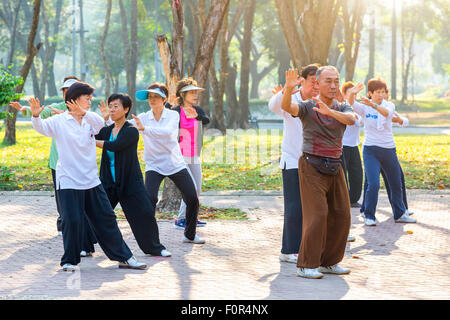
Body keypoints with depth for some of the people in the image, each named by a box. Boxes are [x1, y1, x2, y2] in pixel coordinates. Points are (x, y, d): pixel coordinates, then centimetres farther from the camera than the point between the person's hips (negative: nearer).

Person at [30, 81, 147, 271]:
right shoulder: (59, 121, -3)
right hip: (69, 182, -5)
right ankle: (69, 261, 10)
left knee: (106, 219, 9)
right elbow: (41, 127, -18)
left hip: (92, 181, 5)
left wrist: (83, 113, -32)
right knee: (72, 221, -8)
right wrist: (36, 116, -41)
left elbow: (101, 123, -14)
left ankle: (124, 257, 17)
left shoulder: (90, 120, 8)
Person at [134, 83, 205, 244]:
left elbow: (167, 132, -26)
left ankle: (190, 235, 20)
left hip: (175, 164, 1)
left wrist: (144, 128, -37)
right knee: (150, 199, -23)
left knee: (192, 199, 0)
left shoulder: (173, 115, -5)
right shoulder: (142, 118, 0)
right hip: (154, 166, -1)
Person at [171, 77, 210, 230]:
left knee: (197, 190, 10)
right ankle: (180, 219, -4)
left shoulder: (198, 110, 8)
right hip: (181, 157, -6)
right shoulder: (176, 111, -6)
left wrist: (196, 116, -36)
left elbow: (206, 120, -15)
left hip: (195, 157, 6)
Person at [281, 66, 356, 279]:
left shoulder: (343, 109, 7)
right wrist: (289, 88, -46)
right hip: (312, 168, -5)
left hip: (335, 169, 5)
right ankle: (306, 266, -6)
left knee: (341, 216, 6)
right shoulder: (307, 107, -3)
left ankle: (329, 262, 19)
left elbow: (351, 119, -18)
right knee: (317, 216, -13)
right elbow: (286, 107, -25)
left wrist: (329, 111, -36)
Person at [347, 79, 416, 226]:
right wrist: (352, 94, -48)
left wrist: (374, 105, -46)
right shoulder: (364, 108, -3)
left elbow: (386, 112, -25)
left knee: (396, 184, 12)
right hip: (370, 149, -3)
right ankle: (369, 216, -1)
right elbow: (351, 103, -24)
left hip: (389, 149, 3)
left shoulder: (389, 105, 0)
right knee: (373, 184, -15)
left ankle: (400, 214, 29)